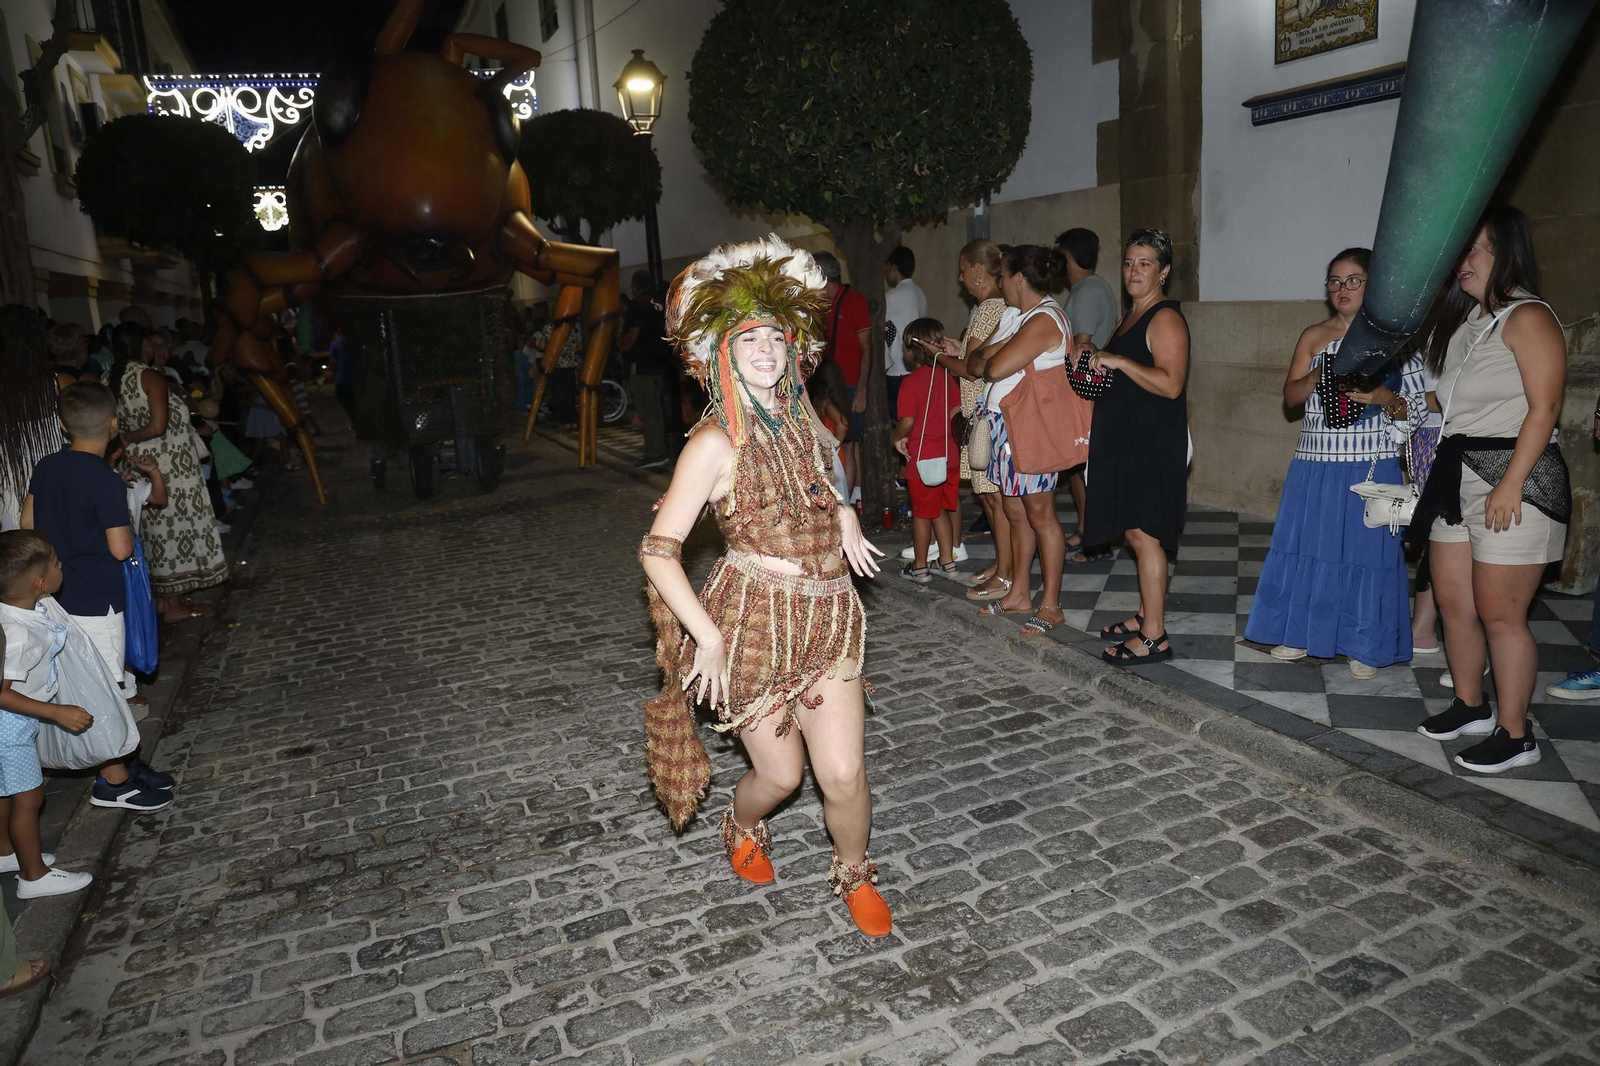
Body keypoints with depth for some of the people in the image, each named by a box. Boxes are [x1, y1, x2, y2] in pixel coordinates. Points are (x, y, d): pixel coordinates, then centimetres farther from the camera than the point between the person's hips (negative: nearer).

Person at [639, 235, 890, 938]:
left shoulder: (799, 417, 5)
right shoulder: (716, 441, -15)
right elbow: (657, 551, -16)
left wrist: (845, 516, 8)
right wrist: (708, 638, -19)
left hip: (828, 618, 5)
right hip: (754, 623, -4)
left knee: (844, 774, 2)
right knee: (781, 774, 10)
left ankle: (853, 874, 32)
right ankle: (742, 826, 47)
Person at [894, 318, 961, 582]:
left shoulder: (911, 382, -18)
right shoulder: (946, 375, 2)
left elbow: (907, 421, -22)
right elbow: (957, 409, 5)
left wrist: (898, 438, -4)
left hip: (923, 457, -6)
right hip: (948, 454, 6)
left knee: (922, 512, 5)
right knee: (942, 509, 18)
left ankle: (920, 567, 16)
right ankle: (948, 560, 25)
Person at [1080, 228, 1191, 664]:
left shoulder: (1165, 318, -12)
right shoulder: (1130, 317, 17)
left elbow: (1171, 384, -23)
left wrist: (1117, 360, -22)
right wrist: (1094, 355, 10)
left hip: (1153, 442, -10)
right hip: (1125, 438, 10)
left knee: (1143, 533, -9)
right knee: (1136, 532, 14)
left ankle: (1154, 637, -2)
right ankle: (1146, 616, 25)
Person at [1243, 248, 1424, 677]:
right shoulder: (1314, 337, 10)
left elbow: (1419, 407, 0)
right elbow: (1290, 395, 5)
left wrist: (1384, 398, -20)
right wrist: (1319, 375, -14)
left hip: (1372, 467, -3)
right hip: (1316, 465, 3)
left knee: (1366, 549, 1)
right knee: (1306, 544, 7)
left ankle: (1365, 647, 15)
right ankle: (1301, 633, 21)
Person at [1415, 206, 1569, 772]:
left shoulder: (1527, 318, -10)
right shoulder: (1467, 319, 17)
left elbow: (1543, 408, -16)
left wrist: (1510, 486, -21)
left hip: (1513, 475, -9)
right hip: (1458, 473, 9)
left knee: (1500, 614, -4)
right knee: (1452, 601, 13)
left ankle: (1515, 734, 8)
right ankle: (1469, 706, 29)